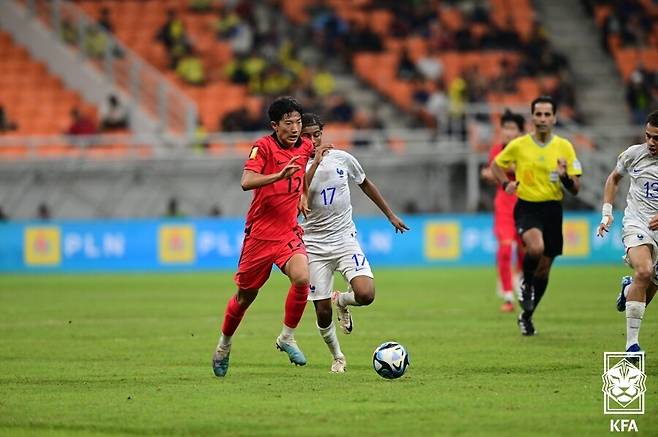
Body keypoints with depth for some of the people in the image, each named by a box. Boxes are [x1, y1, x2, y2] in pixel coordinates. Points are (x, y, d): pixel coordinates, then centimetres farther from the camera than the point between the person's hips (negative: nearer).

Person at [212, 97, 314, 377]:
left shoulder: (305, 147, 3)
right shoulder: (264, 147, -13)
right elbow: (246, 182, -28)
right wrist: (280, 175, -39)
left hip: (289, 231, 3)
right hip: (259, 232, -3)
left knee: (302, 278, -23)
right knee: (246, 295, 9)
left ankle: (287, 338, -4)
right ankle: (224, 344, 33)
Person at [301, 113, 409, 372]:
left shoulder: (342, 159, 0)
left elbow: (365, 184, 19)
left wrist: (390, 215, 24)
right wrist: (315, 162, -29)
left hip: (345, 240, 1)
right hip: (315, 245, -1)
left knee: (365, 295, -21)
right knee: (322, 311, -1)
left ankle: (342, 301, 15)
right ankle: (337, 357, 27)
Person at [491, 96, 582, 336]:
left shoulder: (564, 147, 1)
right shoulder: (518, 145, -1)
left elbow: (575, 189, 0)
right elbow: (495, 165, 16)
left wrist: (565, 177, -21)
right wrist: (506, 183, -2)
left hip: (553, 210, 2)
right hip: (526, 208, -2)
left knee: (544, 269, 8)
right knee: (535, 247, -33)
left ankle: (526, 316, 31)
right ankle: (526, 284, -2)